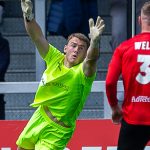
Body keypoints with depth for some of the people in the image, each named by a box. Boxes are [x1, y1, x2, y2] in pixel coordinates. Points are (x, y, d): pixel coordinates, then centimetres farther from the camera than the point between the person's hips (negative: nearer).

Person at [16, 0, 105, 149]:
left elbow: (92, 58, -43)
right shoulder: (55, 58, -6)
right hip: (38, 118, 6)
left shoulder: (83, 71, -21)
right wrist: (28, 15, -31)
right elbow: (37, 37, -14)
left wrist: (95, 41, -63)